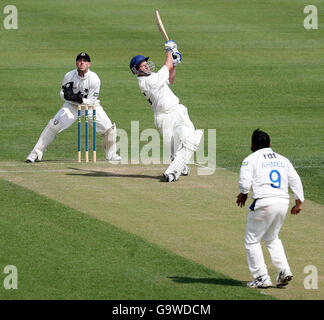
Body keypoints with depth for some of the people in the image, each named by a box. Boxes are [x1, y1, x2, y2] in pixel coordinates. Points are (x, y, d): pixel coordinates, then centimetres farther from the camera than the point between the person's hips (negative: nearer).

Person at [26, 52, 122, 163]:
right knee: (53, 125, -16)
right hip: (71, 106, 0)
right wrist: (67, 95, -29)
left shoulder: (94, 79, -21)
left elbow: (92, 101, -17)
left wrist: (81, 99, -35)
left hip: (90, 105, 0)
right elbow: (63, 94, -5)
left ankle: (111, 154, 16)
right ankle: (36, 153, -8)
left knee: (109, 128, -11)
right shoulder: (69, 76, -16)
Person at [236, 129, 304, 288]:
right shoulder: (283, 160, 17)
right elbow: (295, 181, 14)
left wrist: (243, 195, 12)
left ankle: (262, 277, 0)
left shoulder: (251, 159, 2)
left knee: (251, 240, 7)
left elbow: (244, 181, -8)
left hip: (264, 202, -6)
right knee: (271, 238, 25)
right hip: (283, 202, 6)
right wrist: (299, 202, 18)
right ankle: (284, 270, 7)